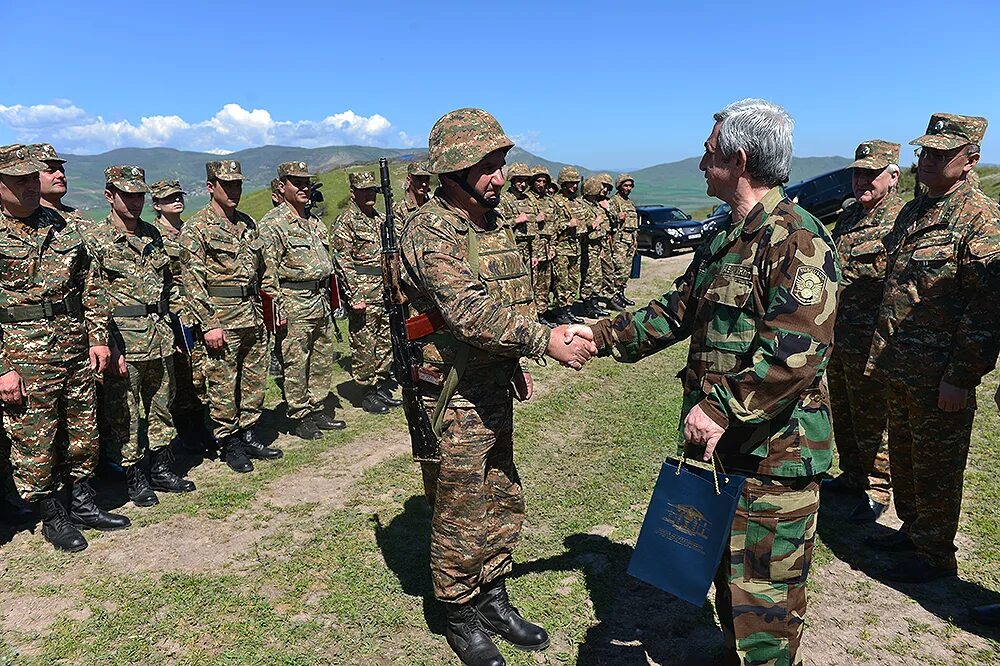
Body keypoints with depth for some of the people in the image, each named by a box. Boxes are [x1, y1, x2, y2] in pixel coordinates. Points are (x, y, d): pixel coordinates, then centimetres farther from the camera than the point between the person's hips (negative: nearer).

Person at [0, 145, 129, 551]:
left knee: (83, 434, 14)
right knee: (34, 442, 5)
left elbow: (91, 285, 13)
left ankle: (82, 504, 31)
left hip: (77, 347, 5)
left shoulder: (63, 226, 8)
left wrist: (98, 338, 6)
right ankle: (52, 517, 23)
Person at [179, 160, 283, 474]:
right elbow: (192, 281, -12)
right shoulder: (195, 228, -7)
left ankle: (248, 435, 26)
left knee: (255, 380, 12)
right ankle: (230, 444, 15)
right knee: (223, 385, 2)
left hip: (253, 315, 7)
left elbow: (263, 269, 20)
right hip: (221, 318, -6)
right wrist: (209, 324, -16)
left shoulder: (247, 223, 13)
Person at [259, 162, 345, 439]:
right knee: (295, 364, 0)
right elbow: (268, 271, -13)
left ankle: (318, 410, 25)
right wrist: (278, 310, -16)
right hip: (294, 303, -8)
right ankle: (300, 418, 11)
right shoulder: (272, 224, -8)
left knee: (323, 359, 13)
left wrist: (330, 299, 20)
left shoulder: (314, 220, 16)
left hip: (321, 300, 8)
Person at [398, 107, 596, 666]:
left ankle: (494, 599, 38)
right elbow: (470, 313, -29)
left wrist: (516, 366, 19)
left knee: (503, 502, 19)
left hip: (495, 392, 9)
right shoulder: (431, 232, -18)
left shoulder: (493, 222, 9)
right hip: (454, 399, -8)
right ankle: (462, 618, 28)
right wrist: (545, 340, -30)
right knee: (459, 515, 7)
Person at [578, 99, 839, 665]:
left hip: (773, 455, -9)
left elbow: (797, 351, -28)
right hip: (722, 445, 9)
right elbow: (679, 312, 19)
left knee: (763, 597, 4)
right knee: (729, 578, 24)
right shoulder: (728, 239, 13)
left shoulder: (796, 238, -18)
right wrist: (602, 337, 14)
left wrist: (720, 408, -25)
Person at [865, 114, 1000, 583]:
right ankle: (911, 529, 37)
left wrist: (961, 376, -20)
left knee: (936, 465, 5)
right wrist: (881, 354, 17)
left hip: (939, 373, -8)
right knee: (903, 455, 19)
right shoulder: (912, 212, 12)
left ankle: (935, 554, 21)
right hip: (899, 367, 8)